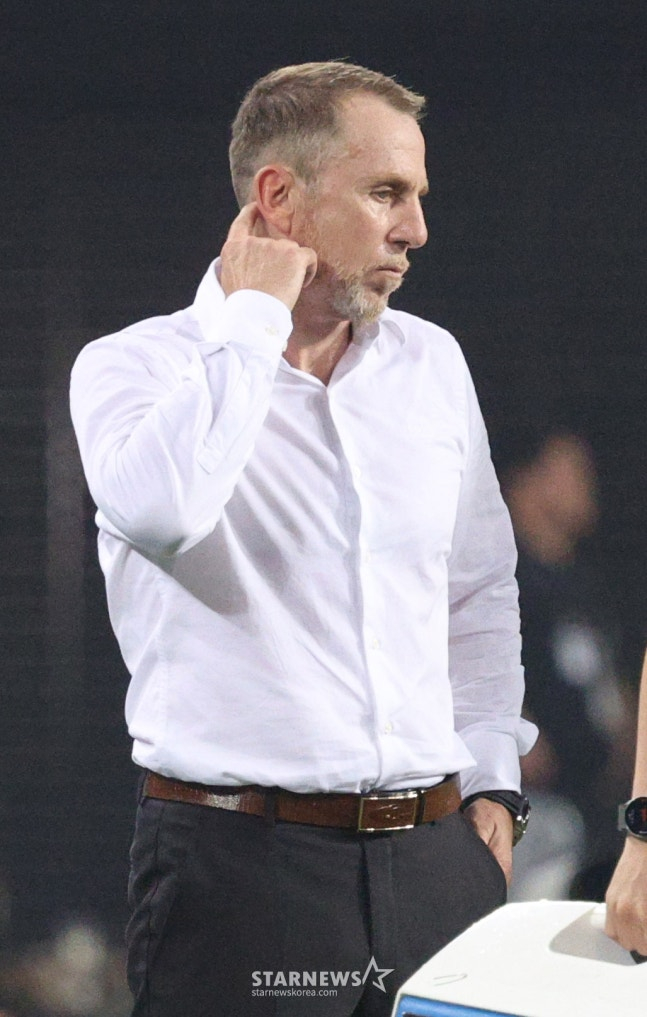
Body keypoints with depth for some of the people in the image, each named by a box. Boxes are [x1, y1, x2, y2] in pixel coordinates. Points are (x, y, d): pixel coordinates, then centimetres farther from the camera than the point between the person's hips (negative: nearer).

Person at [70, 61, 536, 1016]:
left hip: (435, 855, 5)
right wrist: (253, 317, -15)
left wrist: (490, 784, 13)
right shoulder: (136, 366, -4)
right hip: (240, 860, -5)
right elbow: (160, 508, -27)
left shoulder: (431, 363, 13)